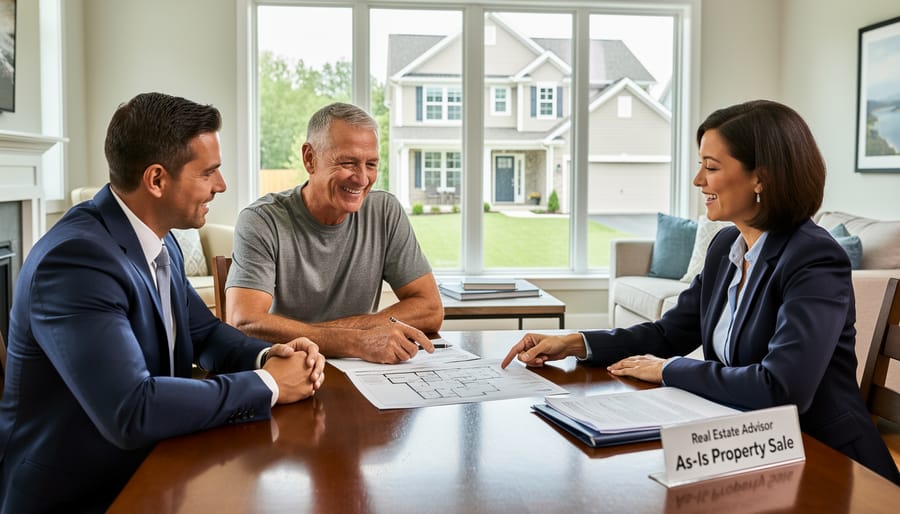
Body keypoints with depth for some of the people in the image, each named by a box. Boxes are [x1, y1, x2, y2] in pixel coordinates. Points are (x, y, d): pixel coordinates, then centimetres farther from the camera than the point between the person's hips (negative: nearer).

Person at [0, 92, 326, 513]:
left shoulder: (159, 241, 2)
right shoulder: (76, 257, -24)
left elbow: (205, 333, 13)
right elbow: (131, 412, -31)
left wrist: (267, 356, -7)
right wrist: (266, 385, -21)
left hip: (146, 470, 7)